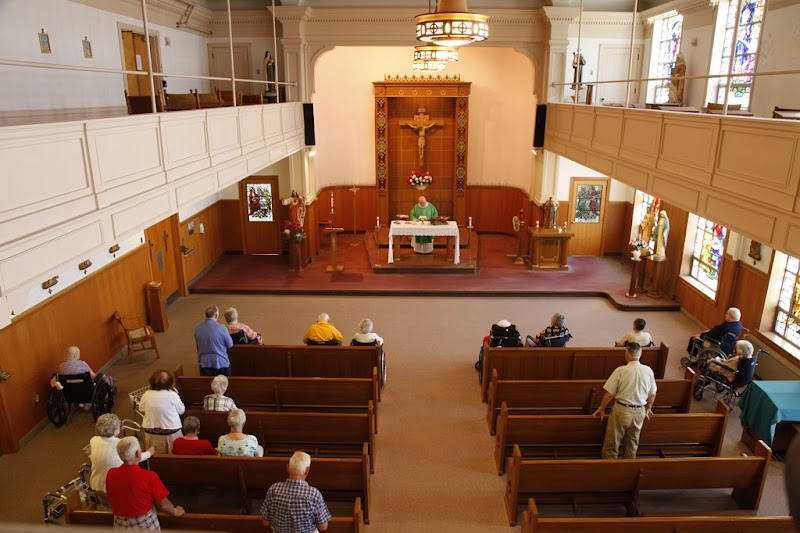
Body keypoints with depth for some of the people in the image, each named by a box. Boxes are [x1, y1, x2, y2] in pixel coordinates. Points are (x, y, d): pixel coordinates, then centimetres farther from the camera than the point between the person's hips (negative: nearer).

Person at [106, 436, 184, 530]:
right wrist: (176, 512, 6)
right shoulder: (149, 476, -24)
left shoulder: (111, 474, -12)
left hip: (120, 526, 4)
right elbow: (163, 505, -15)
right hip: (146, 525, -4)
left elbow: (111, 498, 7)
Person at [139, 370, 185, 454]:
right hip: (171, 433, -3)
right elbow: (181, 410, -2)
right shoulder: (172, 395, -17)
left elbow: (141, 409, 10)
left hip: (151, 433, 3)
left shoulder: (146, 395, -9)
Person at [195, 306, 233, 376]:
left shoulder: (197, 328, -5)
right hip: (221, 363, -4)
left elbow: (197, 344, 10)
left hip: (204, 363, 4)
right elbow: (230, 345, -7)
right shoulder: (221, 328, -19)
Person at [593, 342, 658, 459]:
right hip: (639, 412, 5)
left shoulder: (620, 370, -17)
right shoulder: (648, 371, -4)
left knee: (611, 445, 10)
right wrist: (648, 409, 26)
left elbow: (609, 394, -13)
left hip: (621, 410, -4)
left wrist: (601, 409, 2)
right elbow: (652, 394, 8)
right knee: (632, 445, 22)